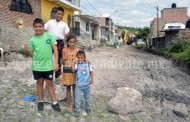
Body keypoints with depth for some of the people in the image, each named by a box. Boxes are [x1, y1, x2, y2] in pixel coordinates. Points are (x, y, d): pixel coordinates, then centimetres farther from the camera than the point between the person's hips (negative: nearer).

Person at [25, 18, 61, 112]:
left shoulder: (49, 36, -5)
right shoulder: (32, 40, 0)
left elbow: (55, 49, -5)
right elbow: (32, 54, 6)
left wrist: (56, 63, -10)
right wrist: (28, 51, -16)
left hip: (48, 65, -2)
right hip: (37, 66, 2)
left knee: (49, 84, 6)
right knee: (39, 83, 15)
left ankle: (54, 102, 19)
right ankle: (40, 102, 30)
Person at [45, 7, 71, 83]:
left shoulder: (64, 24, 8)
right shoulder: (50, 22, 9)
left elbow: (66, 35, 3)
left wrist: (70, 30, -14)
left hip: (59, 43, 0)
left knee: (58, 60, 8)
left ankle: (57, 76, 19)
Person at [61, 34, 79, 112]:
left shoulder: (77, 50, -2)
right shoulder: (64, 50, -3)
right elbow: (63, 63, 3)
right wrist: (64, 59, -19)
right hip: (67, 71, 0)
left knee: (74, 88, 8)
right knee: (68, 88, 9)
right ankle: (70, 105, 21)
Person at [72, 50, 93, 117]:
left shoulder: (88, 64, -1)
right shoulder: (77, 64, -7)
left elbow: (91, 71, 7)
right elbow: (73, 70, -20)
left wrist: (91, 79, 0)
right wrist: (75, 63, -27)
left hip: (87, 85, 2)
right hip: (78, 85, -2)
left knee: (88, 98, 18)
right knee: (77, 99, 3)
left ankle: (88, 109, 37)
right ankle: (77, 110, 21)